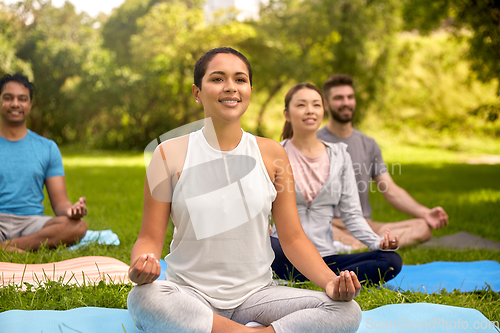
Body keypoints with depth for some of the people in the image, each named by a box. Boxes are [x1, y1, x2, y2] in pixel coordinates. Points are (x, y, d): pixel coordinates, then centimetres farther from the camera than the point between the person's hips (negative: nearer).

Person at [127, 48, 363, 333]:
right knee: (143, 299, -36)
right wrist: (141, 265, -25)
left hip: (255, 294, 1)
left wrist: (331, 281, -13)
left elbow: (293, 237, 5)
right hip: (191, 295, -1)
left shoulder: (272, 153, 4)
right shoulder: (171, 154, -2)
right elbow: (151, 237, -1)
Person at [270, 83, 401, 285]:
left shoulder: (339, 155, 13)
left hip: (327, 257, 4)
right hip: (286, 256, -4)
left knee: (392, 260, -19)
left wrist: (377, 242, -8)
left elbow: (351, 213, 10)